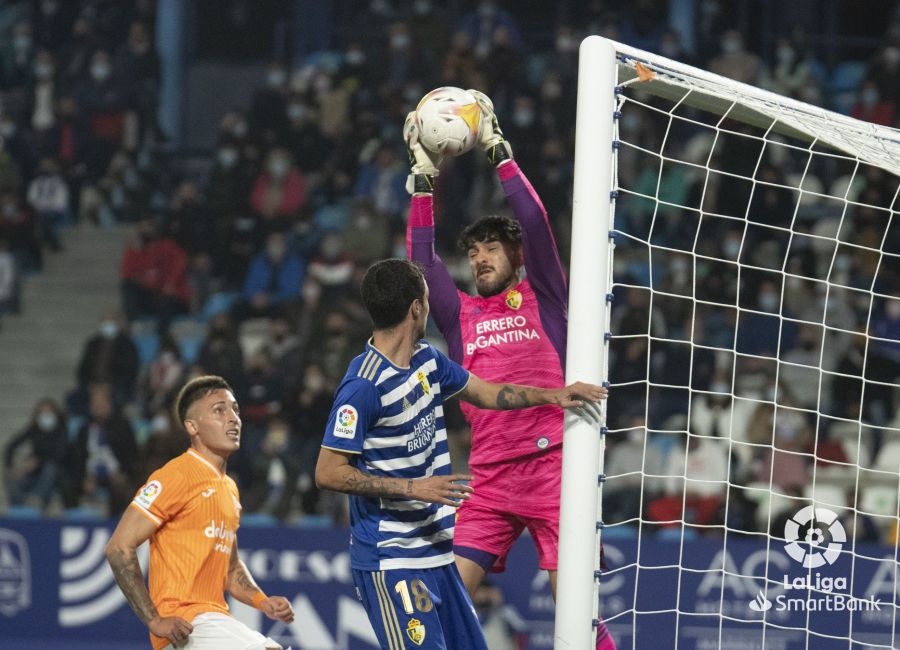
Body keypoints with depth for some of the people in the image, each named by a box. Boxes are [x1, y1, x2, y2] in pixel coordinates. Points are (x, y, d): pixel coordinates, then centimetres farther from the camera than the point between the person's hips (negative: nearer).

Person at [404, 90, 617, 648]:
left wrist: (499, 152, -4)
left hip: (551, 466, -4)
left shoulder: (542, 299, 7)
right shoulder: (461, 314, 15)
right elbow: (422, 259, 8)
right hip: (490, 477, 4)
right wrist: (424, 180, 3)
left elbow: (535, 224, -3)